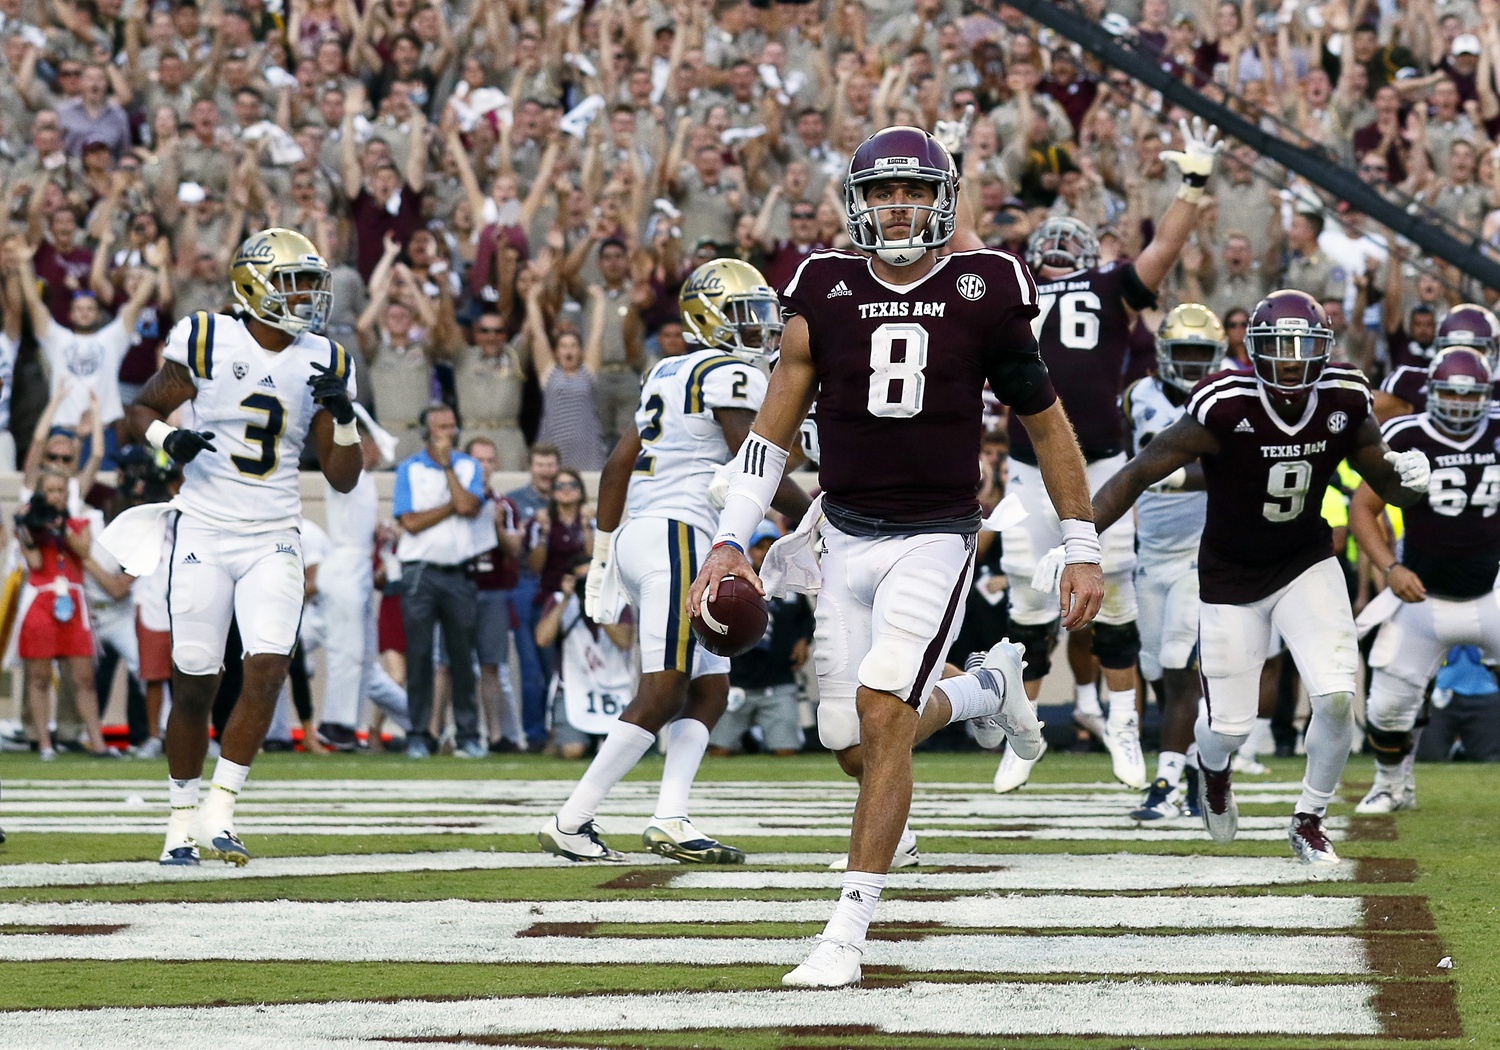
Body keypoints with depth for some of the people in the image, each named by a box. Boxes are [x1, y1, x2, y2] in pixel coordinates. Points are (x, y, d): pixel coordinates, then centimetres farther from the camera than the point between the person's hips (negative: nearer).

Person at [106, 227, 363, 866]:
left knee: (268, 670, -15)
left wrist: (341, 413, -9)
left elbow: (343, 478, 8)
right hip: (204, 532, -2)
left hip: (273, 541, 2)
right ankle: (183, 818, 17)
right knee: (195, 685, 1)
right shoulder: (207, 342, -5)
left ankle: (219, 813, -9)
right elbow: (140, 412, 5)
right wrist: (168, 438, -17)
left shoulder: (323, 363, 5)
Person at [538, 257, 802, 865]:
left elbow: (617, 465, 19)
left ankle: (669, 819, -4)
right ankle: (570, 822, -11)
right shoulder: (733, 374, -7)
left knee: (709, 690, 8)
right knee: (662, 696, -10)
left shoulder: (668, 374, 20)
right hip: (678, 535, -10)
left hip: (637, 536, 10)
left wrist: (603, 558, 22)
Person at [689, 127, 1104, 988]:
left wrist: (1084, 550, 6)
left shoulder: (983, 291, -4)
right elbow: (776, 425, 4)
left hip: (936, 538, -4)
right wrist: (732, 540, -4)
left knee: (882, 714, -19)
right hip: (847, 539, 4)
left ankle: (849, 931, -14)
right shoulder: (826, 291, 1)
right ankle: (986, 688, 37)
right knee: (857, 748, 5)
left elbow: (1047, 424, 6)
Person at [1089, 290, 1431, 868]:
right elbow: (1139, 473, -21)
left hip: (1306, 563, 2)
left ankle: (1309, 821, 9)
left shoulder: (1344, 403, -14)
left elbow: (1389, 486, 1)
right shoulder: (1226, 408, -26)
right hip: (1231, 576, -2)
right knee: (1231, 726, 0)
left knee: (1337, 698, -16)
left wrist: (1408, 476, -24)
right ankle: (1213, 766, 41)